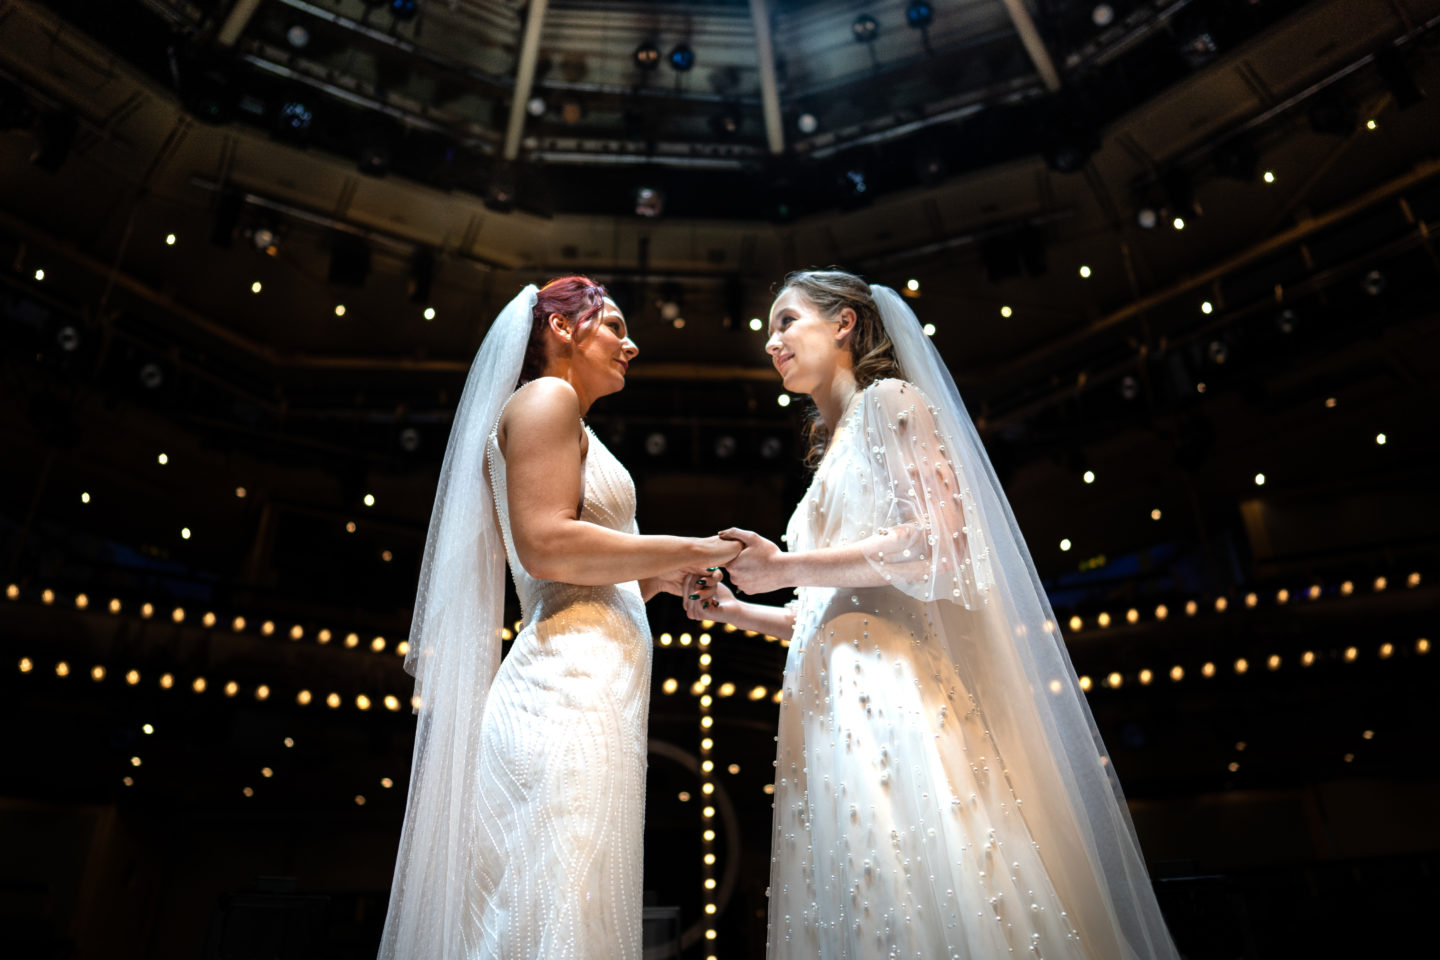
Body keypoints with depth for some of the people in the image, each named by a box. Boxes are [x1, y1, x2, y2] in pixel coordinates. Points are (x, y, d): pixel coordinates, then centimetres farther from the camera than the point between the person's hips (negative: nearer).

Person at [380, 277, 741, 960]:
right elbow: (547, 545, -14)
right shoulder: (546, 397, 2)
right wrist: (694, 550, -8)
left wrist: (660, 578, 18)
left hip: (590, 692, 9)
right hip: (570, 689, -9)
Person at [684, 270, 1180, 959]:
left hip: (896, 693, -8)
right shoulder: (832, 451, 26)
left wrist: (787, 567, -9)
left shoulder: (890, 401, 3)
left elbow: (938, 542, -13)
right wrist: (734, 608, 16)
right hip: (837, 707, 8)